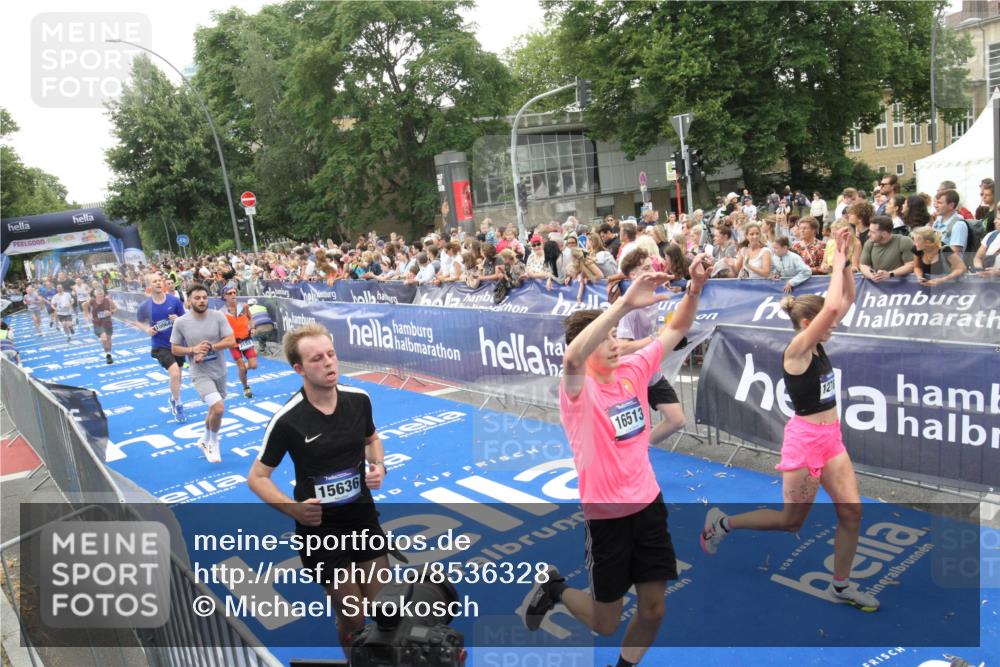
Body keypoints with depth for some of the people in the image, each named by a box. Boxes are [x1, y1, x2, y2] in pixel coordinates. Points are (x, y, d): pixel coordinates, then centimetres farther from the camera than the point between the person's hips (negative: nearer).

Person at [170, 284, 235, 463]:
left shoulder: (218, 317, -8)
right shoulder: (181, 322, -10)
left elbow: (231, 341, -11)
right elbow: (174, 349, -2)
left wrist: (210, 347, -22)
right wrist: (193, 350, -19)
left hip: (220, 371, 3)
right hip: (200, 374, -3)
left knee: (214, 409, 19)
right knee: (218, 408, -21)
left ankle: (206, 441, 45)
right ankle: (213, 443, 5)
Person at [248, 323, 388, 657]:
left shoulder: (359, 399, -7)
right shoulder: (287, 420, -19)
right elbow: (257, 477, -8)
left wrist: (378, 466, -7)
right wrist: (293, 508, -23)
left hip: (364, 519, 4)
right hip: (319, 528, -4)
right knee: (352, 619, 4)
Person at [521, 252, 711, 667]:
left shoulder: (633, 370, -1)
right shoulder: (579, 389, -19)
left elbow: (676, 330, 2)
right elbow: (572, 357, -42)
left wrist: (694, 289, -16)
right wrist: (625, 304, -50)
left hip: (648, 503, 5)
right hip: (607, 513, -5)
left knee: (653, 608, 12)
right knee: (605, 624, 9)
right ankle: (553, 589, 36)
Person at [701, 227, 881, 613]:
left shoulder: (816, 345, 4)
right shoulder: (796, 349, -18)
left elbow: (846, 301, 6)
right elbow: (832, 306, -29)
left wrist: (846, 262, -5)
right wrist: (837, 262, -19)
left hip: (831, 439, 8)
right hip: (804, 440, -8)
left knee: (852, 511, 3)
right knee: (792, 520, 4)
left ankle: (841, 586, 18)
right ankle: (721, 522, 23)